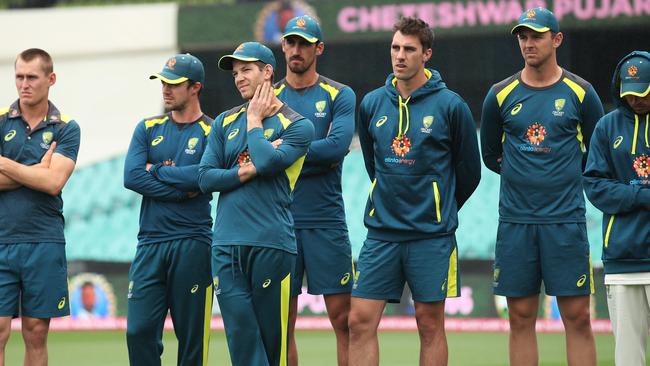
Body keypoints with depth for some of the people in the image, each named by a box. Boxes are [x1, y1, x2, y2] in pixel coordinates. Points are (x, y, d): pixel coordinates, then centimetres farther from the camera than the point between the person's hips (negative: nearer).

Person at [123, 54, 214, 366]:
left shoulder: (212, 132, 3)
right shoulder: (148, 129, 14)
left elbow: (206, 176, -16)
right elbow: (131, 177, 0)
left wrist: (157, 171, -4)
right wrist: (182, 189, -7)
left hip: (192, 244, -3)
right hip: (150, 243, 3)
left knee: (191, 335, 0)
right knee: (139, 330, -5)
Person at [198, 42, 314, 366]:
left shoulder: (296, 125, 4)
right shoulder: (225, 123, 17)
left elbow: (267, 161, -13)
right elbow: (205, 178, 8)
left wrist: (254, 120, 1)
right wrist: (245, 172, -6)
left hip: (271, 243, -4)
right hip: (226, 244, 4)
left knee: (272, 335, -2)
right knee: (240, 333, -5)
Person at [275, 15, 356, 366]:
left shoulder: (340, 96, 4)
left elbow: (337, 146, -12)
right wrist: (314, 155, -12)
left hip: (326, 221, -2)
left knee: (343, 317, -2)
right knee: (283, 322, 3)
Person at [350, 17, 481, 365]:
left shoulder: (450, 105, -5)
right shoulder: (372, 104, 6)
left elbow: (469, 171, 5)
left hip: (431, 234, -3)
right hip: (381, 232, 3)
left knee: (430, 323, 3)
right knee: (360, 321, -3)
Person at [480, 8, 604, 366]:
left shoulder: (580, 93, 2)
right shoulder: (501, 95, 6)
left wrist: (566, 176, 6)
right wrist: (521, 173, 9)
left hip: (566, 219, -2)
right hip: (515, 221, 2)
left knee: (577, 316, -3)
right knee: (521, 319, 3)